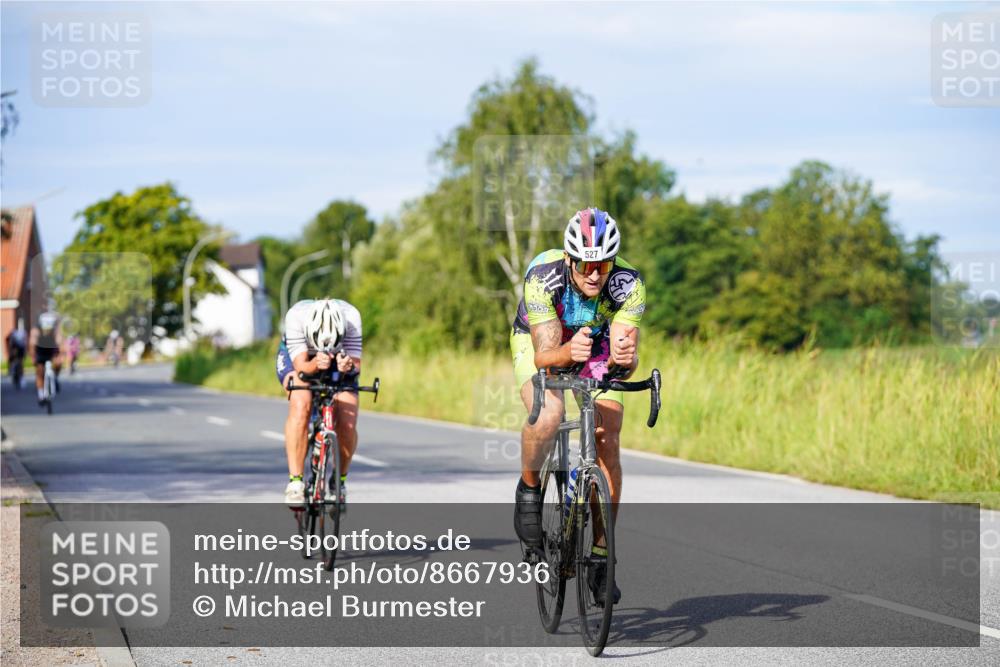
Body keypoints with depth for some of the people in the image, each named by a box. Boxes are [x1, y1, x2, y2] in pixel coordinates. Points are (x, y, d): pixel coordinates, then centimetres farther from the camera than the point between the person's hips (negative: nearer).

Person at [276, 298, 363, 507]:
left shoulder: (351, 317, -34)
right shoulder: (296, 316, -37)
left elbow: (356, 366, -31)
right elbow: (301, 367, -36)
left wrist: (349, 367, -53)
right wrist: (315, 364, -57)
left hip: (338, 359, 1)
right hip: (297, 357, -1)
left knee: (347, 424, -18)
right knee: (301, 406, -32)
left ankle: (340, 481, 9)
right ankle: (295, 482, -26)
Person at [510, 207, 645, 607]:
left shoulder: (628, 284, -31)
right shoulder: (543, 276, -36)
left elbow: (626, 364, -34)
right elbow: (545, 356, -38)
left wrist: (624, 357, -58)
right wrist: (568, 353, -60)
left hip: (596, 343, 2)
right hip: (539, 341, -2)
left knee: (608, 445, -13)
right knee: (548, 416, -32)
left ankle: (601, 556, -2)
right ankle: (529, 488, -2)